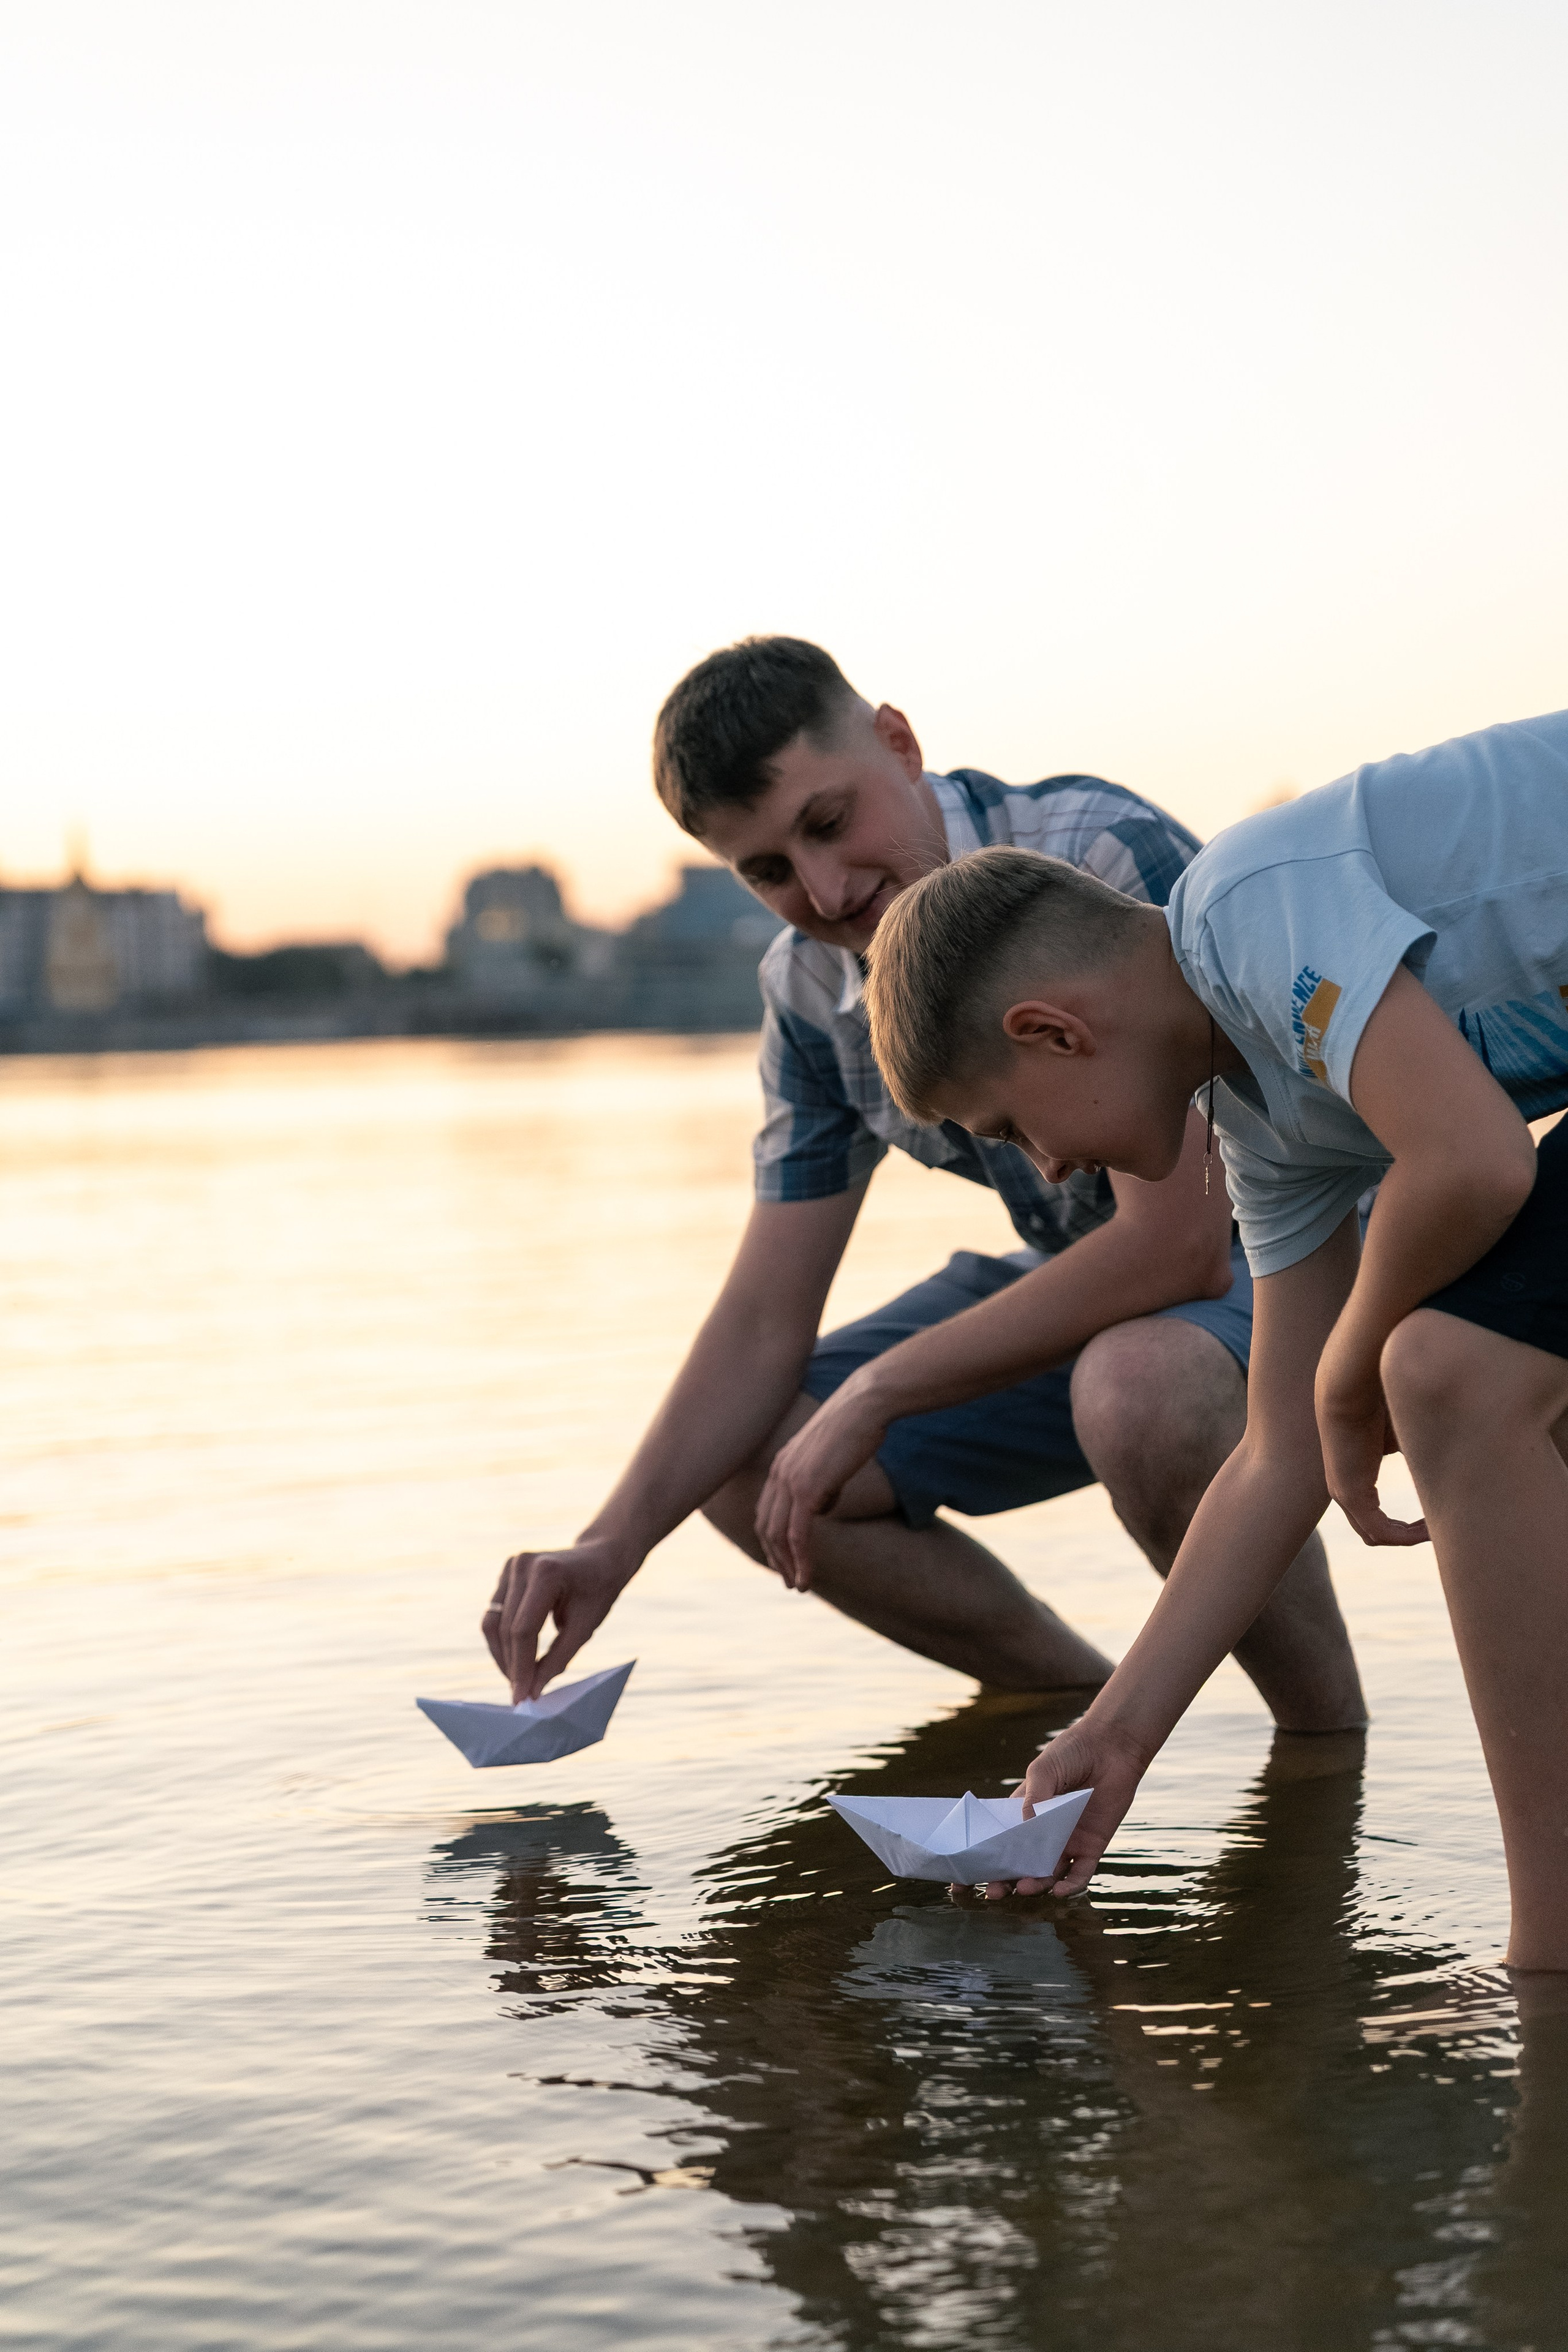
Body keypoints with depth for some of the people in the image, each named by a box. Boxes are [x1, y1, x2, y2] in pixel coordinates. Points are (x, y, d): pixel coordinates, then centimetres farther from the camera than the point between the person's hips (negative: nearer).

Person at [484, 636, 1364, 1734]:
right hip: (1091, 1278, 7)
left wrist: (878, 1394, -24)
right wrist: (614, 1542, -18)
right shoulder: (813, 988, -4)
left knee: (1135, 1385, -40)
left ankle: (1333, 1742, -14)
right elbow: (764, 1322, -1)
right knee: (751, 1468, -5)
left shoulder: (1105, 860, -28)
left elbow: (1177, 1241, -32)